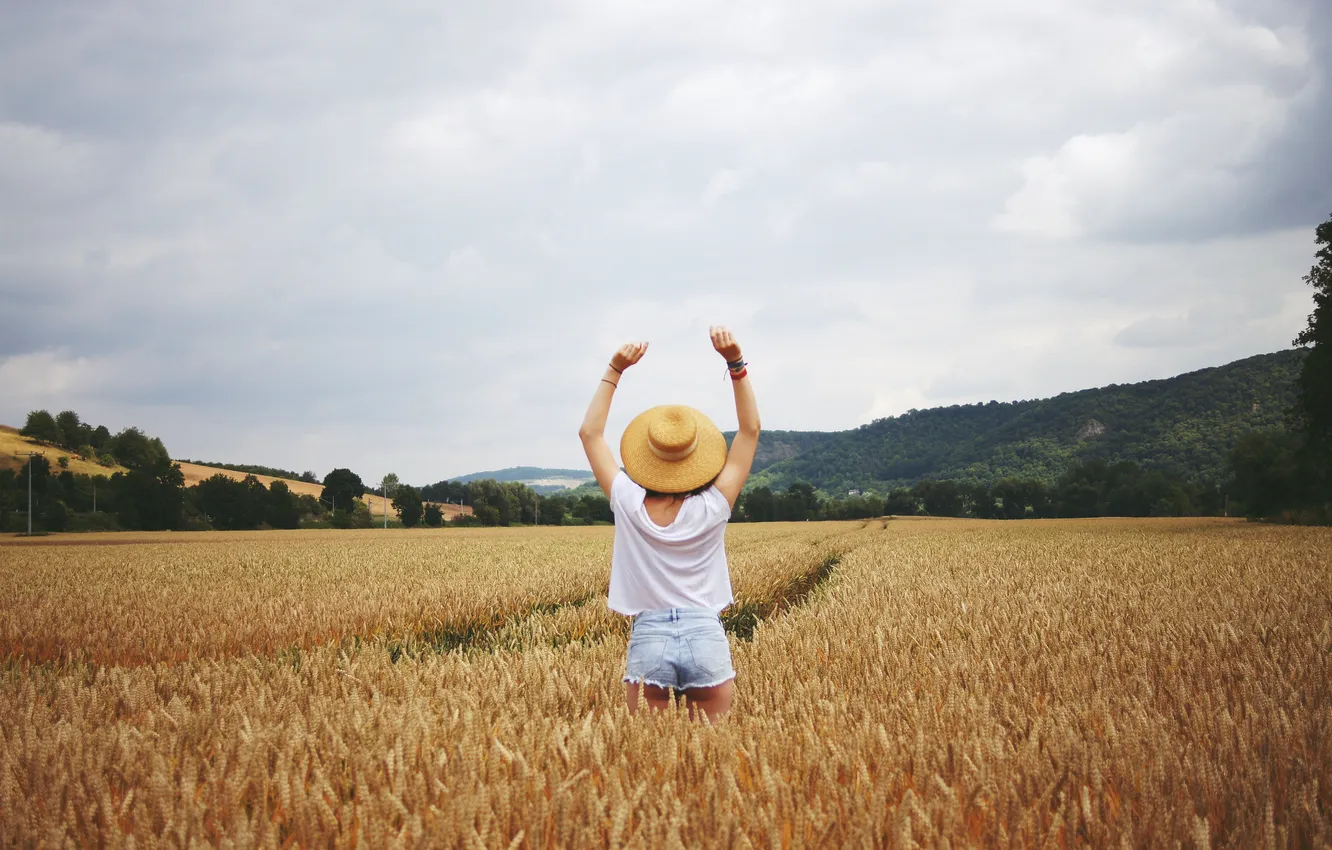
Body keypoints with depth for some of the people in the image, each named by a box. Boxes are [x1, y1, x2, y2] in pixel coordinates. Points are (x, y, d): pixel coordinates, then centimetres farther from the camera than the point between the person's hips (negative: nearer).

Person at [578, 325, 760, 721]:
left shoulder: (630, 506, -4)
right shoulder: (712, 509, -6)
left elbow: (590, 433, 7)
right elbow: (750, 429, 1)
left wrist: (615, 370, 5)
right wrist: (735, 363, -3)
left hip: (649, 640, 0)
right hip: (706, 636, 0)